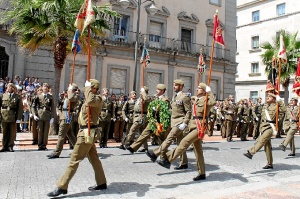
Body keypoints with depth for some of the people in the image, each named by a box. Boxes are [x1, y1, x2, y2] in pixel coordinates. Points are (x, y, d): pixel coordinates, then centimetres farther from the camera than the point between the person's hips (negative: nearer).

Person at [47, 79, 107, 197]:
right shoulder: (90, 99, 16)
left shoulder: (97, 98, -14)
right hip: (86, 132, 10)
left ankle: (62, 187, 3)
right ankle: (102, 183, 24)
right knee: (94, 159, 15)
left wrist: (89, 89, -24)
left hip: (87, 133, -10)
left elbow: (90, 102, -38)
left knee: (74, 160, -5)